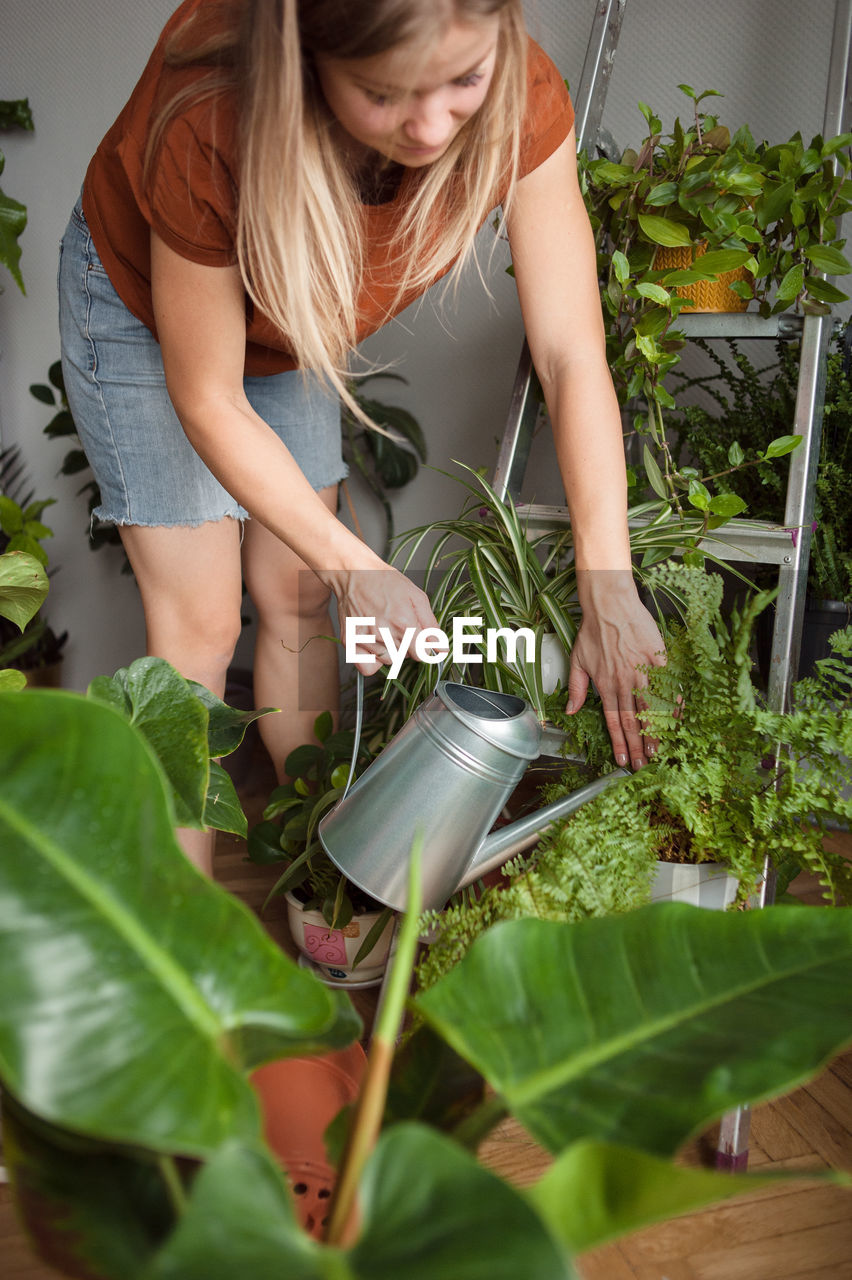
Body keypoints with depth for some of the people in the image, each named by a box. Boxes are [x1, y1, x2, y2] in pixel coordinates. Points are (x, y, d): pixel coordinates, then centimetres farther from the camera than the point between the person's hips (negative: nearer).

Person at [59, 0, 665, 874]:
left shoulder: (521, 104, -30)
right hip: (144, 303, -3)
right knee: (199, 624, -5)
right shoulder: (210, 121, -40)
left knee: (298, 598, 6)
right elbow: (208, 401, -29)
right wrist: (355, 567, -34)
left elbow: (573, 356, -28)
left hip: (297, 330, 4)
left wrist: (610, 595, -35)